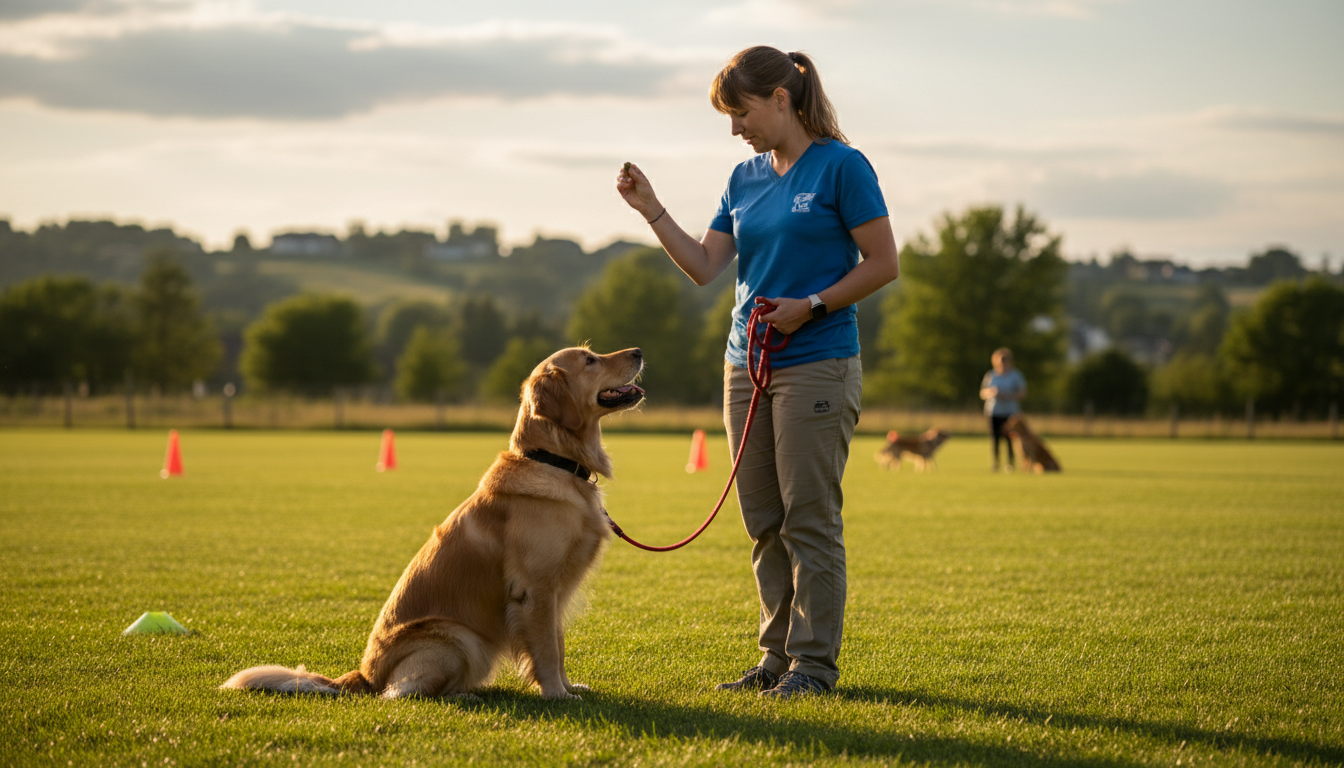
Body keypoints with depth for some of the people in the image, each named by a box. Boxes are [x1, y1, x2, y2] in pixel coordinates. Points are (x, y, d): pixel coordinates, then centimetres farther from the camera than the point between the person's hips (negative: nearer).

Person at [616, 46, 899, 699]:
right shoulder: (745, 180, 13)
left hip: (818, 366, -7)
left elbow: (883, 265, -8)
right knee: (764, 524, 9)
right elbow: (704, 267, 10)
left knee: (810, 519, -4)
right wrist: (651, 210, 1)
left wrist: (811, 306, -14)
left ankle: (814, 662, 3)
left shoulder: (841, 167, -6)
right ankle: (778, 656, 17)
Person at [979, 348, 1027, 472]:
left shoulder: (1016, 375, 4)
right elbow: (982, 393, 14)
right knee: (994, 437, -4)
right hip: (993, 412, 2)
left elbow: (1022, 393, -3)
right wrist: (989, 392, -9)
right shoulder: (990, 375, 12)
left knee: (1009, 437, -10)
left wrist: (1006, 396, -14)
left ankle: (1011, 462, -2)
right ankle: (995, 462, 3)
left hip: (1010, 412, -2)